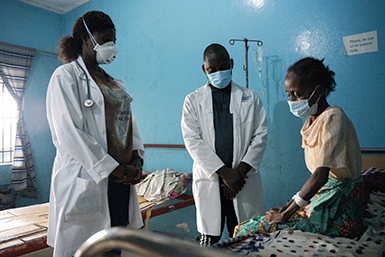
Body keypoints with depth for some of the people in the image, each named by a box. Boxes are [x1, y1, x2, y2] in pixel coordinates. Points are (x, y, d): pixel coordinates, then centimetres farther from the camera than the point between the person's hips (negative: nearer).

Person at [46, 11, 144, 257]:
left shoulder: (115, 84, 19)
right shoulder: (66, 76, -2)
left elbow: (129, 123, 15)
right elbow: (68, 132, -13)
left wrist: (137, 159, -3)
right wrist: (113, 168, -15)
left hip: (122, 179, 6)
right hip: (86, 179, -6)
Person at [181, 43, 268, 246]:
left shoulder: (250, 98, 9)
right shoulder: (193, 100, 6)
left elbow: (260, 135, 3)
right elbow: (192, 140, -4)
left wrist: (241, 171, -9)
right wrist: (223, 171, -12)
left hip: (244, 180, 1)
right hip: (209, 180, 0)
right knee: (208, 239, 6)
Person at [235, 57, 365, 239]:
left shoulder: (332, 118, -17)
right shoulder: (312, 120, 11)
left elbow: (320, 176, -24)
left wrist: (287, 212, -18)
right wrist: (292, 203, 4)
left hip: (338, 207, -8)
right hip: (321, 197, 8)